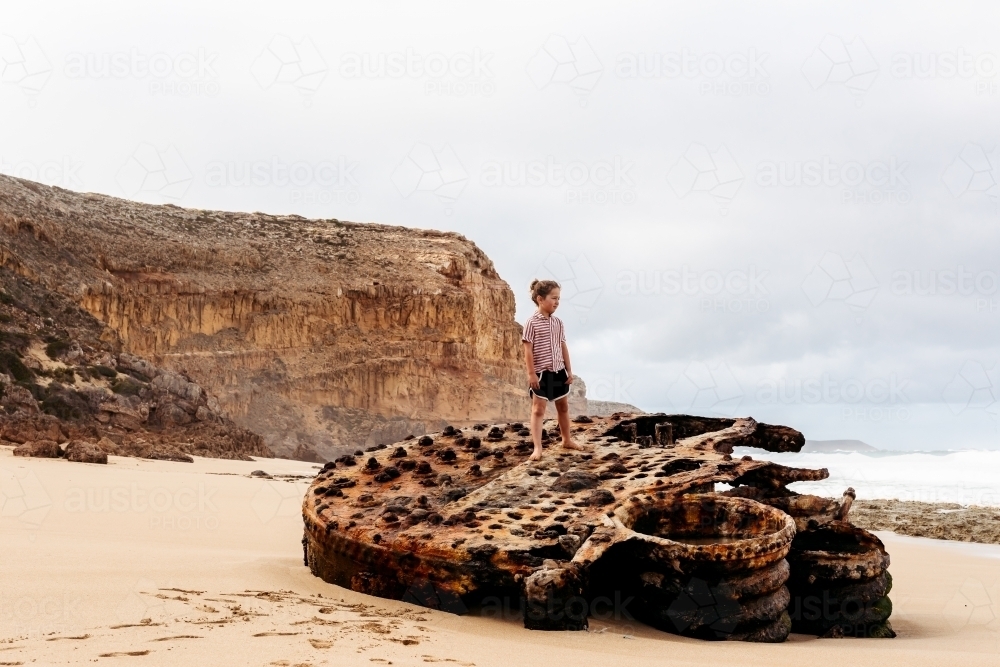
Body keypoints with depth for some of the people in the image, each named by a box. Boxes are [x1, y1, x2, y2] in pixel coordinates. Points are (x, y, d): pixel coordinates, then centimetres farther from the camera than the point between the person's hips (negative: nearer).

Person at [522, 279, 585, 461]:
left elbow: (563, 347, 10)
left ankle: (567, 440, 33)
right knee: (538, 409, -5)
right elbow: (528, 350, -13)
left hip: (559, 371, 6)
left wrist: (569, 370, 9)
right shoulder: (532, 323, -12)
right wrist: (531, 373, -17)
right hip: (541, 372, -6)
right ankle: (537, 447, -5)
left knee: (563, 406, 17)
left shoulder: (558, 322, 6)